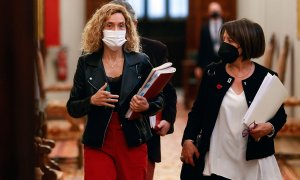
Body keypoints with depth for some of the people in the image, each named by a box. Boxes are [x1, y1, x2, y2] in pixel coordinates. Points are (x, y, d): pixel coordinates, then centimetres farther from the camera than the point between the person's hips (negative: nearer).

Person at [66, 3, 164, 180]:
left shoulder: (141, 61, 1)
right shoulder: (86, 63, 1)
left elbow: (159, 100, 7)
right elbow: (72, 108, 4)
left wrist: (146, 106, -15)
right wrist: (92, 101, -16)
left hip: (133, 143, 0)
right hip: (98, 145, 0)